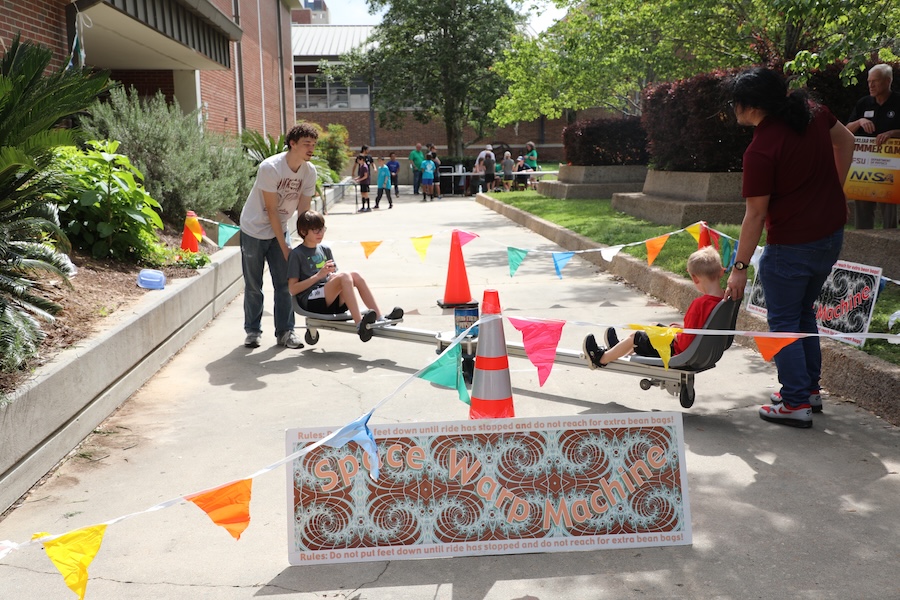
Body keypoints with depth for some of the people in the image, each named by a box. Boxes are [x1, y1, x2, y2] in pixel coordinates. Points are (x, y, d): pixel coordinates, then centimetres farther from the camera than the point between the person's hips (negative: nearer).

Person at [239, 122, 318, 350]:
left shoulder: (309, 171, -9)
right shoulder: (270, 167, -26)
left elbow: (304, 210, -4)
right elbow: (271, 210, -23)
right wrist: (284, 247, -20)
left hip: (280, 229, 5)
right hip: (254, 230, -5)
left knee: (284, 284, 1)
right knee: (253, 285, 4)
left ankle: (285, 331, 9)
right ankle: (252, 331, 18)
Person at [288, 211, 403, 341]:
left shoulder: (325, 250, 19)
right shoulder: (297, 254, 0)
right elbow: (292, 289, -7)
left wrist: (332, 275, -5)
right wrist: (319, 275, -14)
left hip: (330, 300, 6)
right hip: (310, 302, -6)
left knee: (355, 275, -18)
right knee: (344, 276, -29)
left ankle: (379, 318, -24)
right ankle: (359, 323, -45)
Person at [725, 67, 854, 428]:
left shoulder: (760, 150, -21)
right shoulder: (812, 112, 1)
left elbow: (756, 213, -19)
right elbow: (845, 141, 18)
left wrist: (739, 267, -13)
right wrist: (834, 189, 23)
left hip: (791, 246, -8)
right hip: (832, 233, 8)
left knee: (783, 322, 5)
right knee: (803, 311, 22)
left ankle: (796, 404, 8)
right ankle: (810, 389, 31)